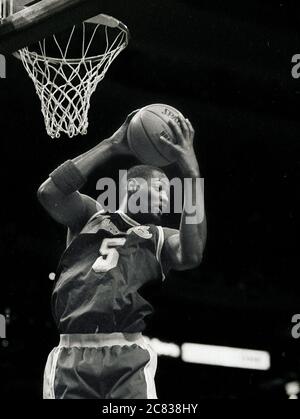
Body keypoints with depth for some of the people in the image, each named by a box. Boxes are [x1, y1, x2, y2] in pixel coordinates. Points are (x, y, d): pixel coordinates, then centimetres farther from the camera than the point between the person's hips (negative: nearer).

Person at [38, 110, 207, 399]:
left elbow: (192, 256, -4)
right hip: (71, 356, 0)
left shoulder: (163, 238, 21)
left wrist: (191, 170, -6)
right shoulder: (90, 216, 22)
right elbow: (50, 192, 1)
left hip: (128, 357, 0)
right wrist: (112, 145, 3)